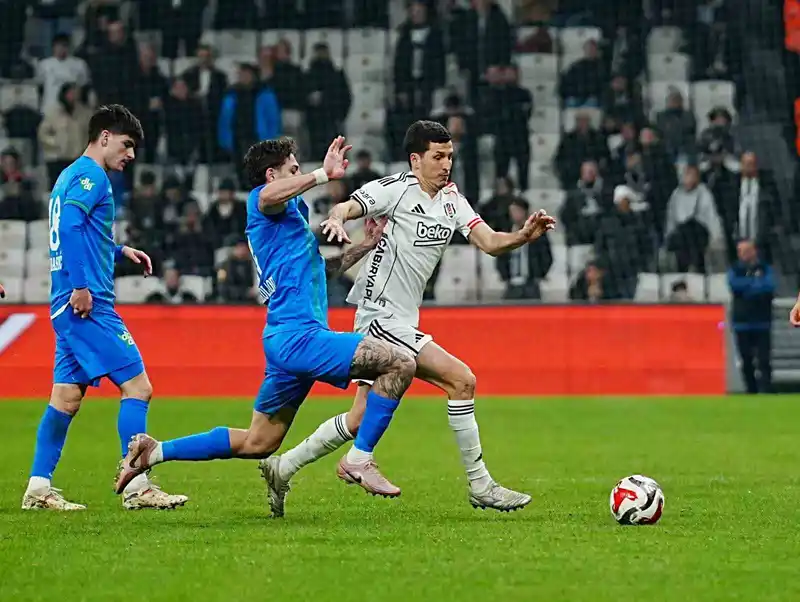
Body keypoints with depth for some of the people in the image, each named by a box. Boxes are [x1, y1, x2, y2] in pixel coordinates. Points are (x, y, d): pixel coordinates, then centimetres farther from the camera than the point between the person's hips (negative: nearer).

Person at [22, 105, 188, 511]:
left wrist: (119, 252, 22)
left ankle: (38, 489, 10)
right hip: (87, 304, -10)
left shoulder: (71, 176, 22)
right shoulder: (89, 175, -8)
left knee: (67, 396, 10)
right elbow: (69, 225, -21)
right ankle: (136, 486, -11)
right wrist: (80, 285, -24)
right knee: (137, 386, -9)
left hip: (68, 306, 10)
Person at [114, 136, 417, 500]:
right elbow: (270, 195, -30)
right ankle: (360, 459, -13)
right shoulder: (261, 203, -3)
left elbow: (319, 270, 37)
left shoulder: (293, 213, 26)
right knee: (401, 363, -16)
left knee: (256, 443, 15)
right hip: (298, 336, -10)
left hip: (287, 339, 10)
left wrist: (366, 245, 28)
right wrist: (324, 174, -34)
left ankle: (152, 453, 16)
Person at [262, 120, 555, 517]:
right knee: (461, 380, -16)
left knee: (362, 418, 13)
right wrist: (337, 219, -45)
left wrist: (525, 235, -16)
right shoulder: (396, 189, -11)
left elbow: (490, 243, 3)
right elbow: (346, 208, -21)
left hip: (400, 322, 9)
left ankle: (281, 469, 23)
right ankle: (479, 485, -9)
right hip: (383, 317, -9)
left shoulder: (451, 199, 10)